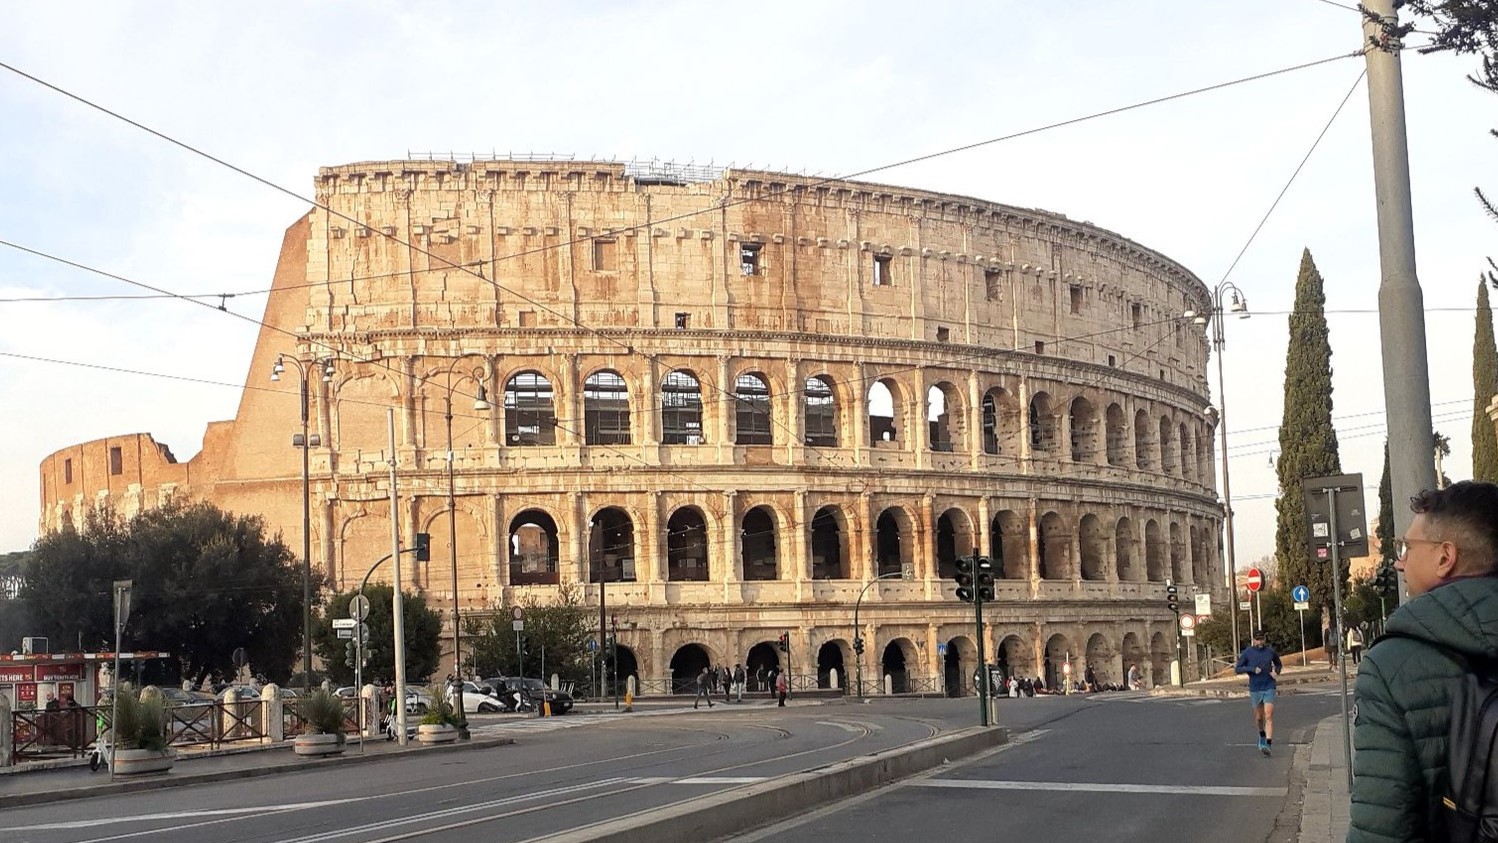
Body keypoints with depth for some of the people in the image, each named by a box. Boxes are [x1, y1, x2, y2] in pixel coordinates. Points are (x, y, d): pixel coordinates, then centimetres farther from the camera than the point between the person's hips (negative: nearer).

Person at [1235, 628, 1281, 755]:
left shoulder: (1271, 651, 0)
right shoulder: (1247, 652, -4)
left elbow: (1279, 665, 17)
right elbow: (1237, 669, -5)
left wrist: (1276, 671, -5)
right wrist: (1252, 669, -18)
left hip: (1269, 688, -1)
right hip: (1255, 689, 1)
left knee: (1269, 716, -13)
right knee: (1258, 717, 13)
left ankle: (1268, 744, -18)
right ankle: (1262, 735, 42)